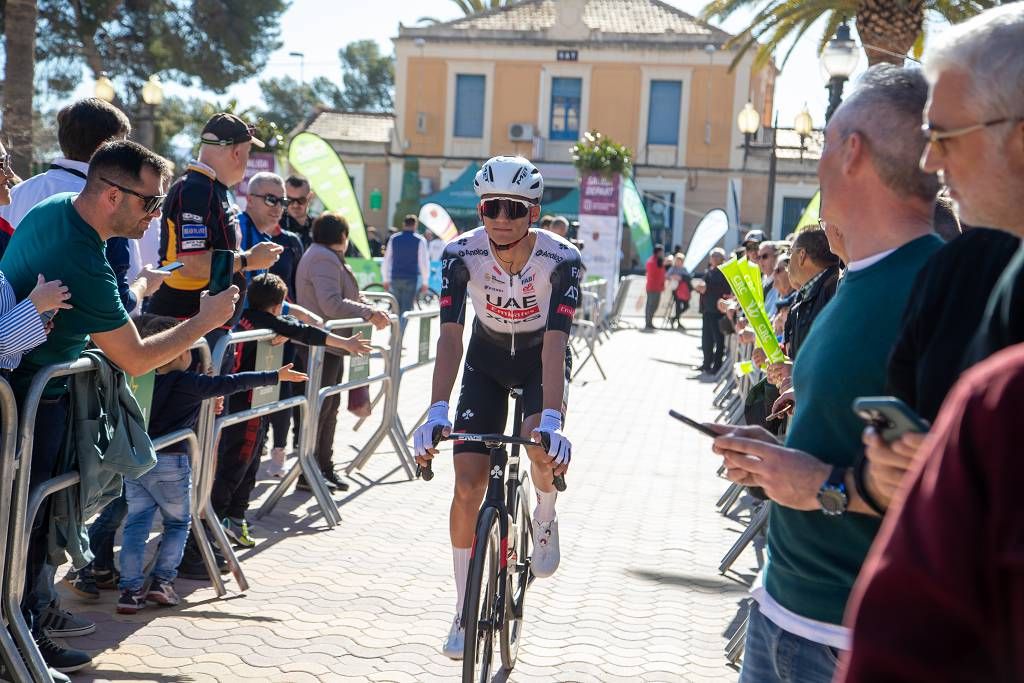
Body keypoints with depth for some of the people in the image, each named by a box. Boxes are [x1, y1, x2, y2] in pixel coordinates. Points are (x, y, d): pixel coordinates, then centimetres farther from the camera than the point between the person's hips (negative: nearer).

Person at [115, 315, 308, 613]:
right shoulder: (190, 384, -7)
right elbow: (231, 383, -5)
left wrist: (207, 403, 32)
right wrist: (275, 376, 2)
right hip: (170, 462, -4)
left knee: (136, 523, 6)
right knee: (178, 522, 14)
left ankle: (131, 589, 0)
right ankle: (162, 580, 8)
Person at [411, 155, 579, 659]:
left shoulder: (561, 260, -28)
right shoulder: (462, 254, -24)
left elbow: (554, 345, -36)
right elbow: (450, 336, -29)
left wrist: (551, 421, -48)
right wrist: (437, 411, -43)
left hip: (540, 362, -1)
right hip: (486, 362, 2)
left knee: (542, 446, -32)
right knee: (467, 486, -7)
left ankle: (545, 514, 6)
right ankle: (463, 613, 7)